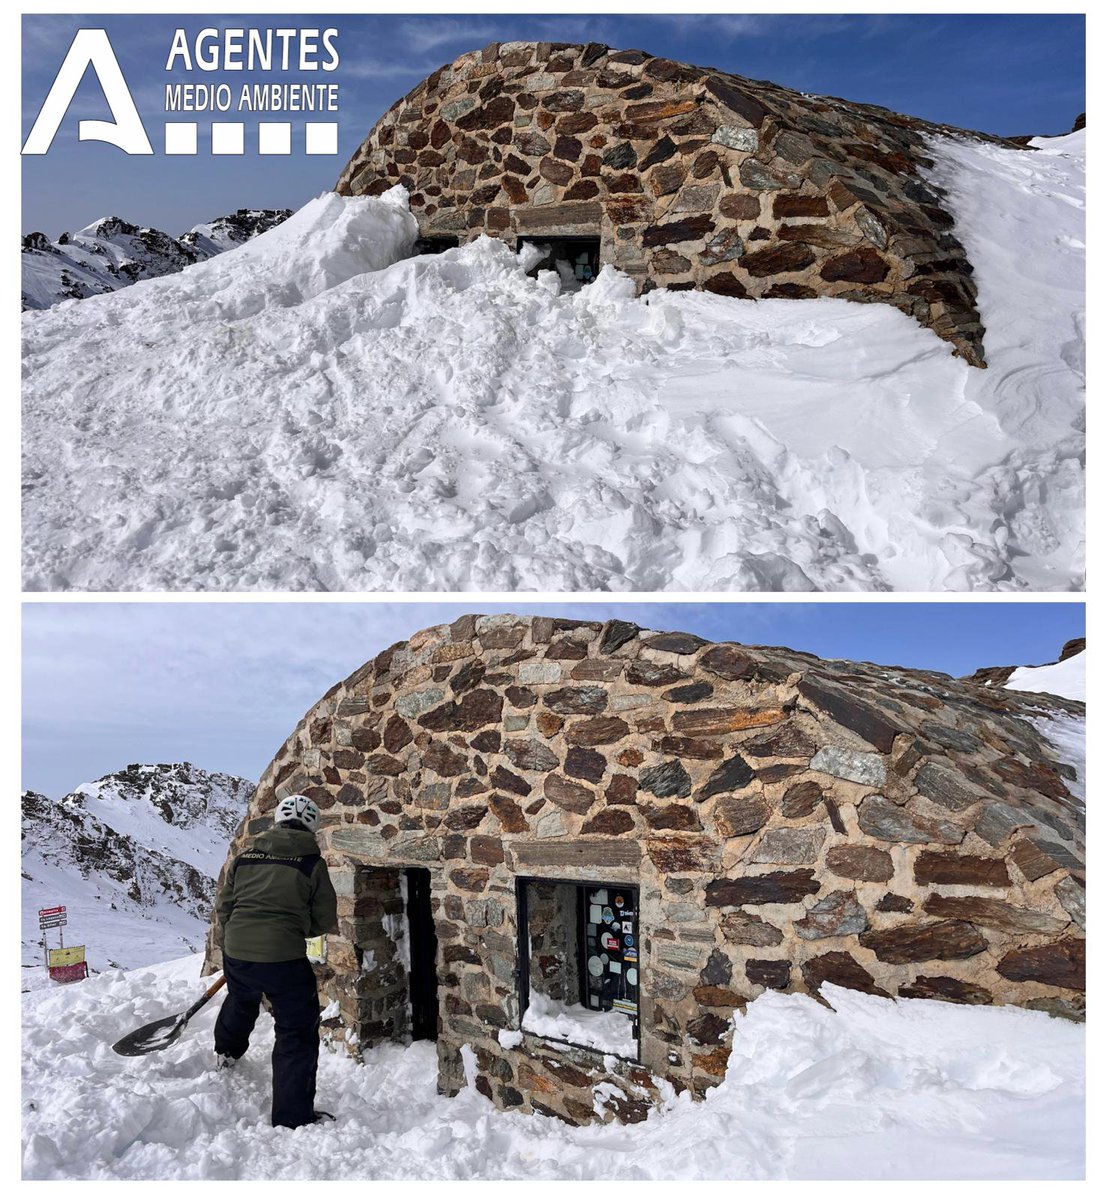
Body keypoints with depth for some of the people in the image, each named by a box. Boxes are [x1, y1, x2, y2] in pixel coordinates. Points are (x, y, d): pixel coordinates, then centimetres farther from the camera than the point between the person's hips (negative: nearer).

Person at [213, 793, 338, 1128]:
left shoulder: (244, 858, 7)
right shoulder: (312, 862, -4)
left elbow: (224, 909, 13)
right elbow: (325, 920, 2)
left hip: (236, 952, 6)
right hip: (283, 959, -5)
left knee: (241, 1000, 36)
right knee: (298, 1032, 5)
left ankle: (226, 1051, 63)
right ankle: (293, 1118, 5)